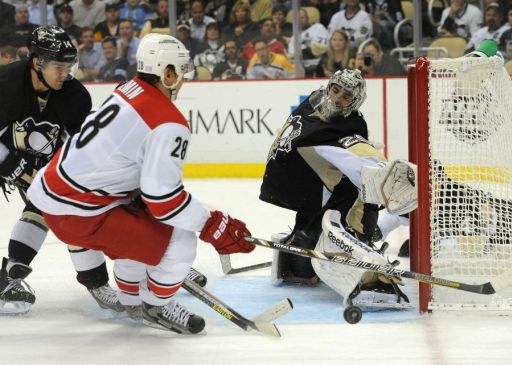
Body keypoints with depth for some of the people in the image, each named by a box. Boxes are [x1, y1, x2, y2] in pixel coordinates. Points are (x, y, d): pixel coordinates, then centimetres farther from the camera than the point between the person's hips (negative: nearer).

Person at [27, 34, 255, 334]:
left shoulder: (129, 91, 9)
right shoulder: (168, 124, -19)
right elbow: (162, 196, -21)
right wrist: (213, 225, -13)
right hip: (77, 213, -10)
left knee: (142, 225, 32)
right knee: (180, 244, -7)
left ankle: (132, 298, 47)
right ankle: (157, 307, 16)